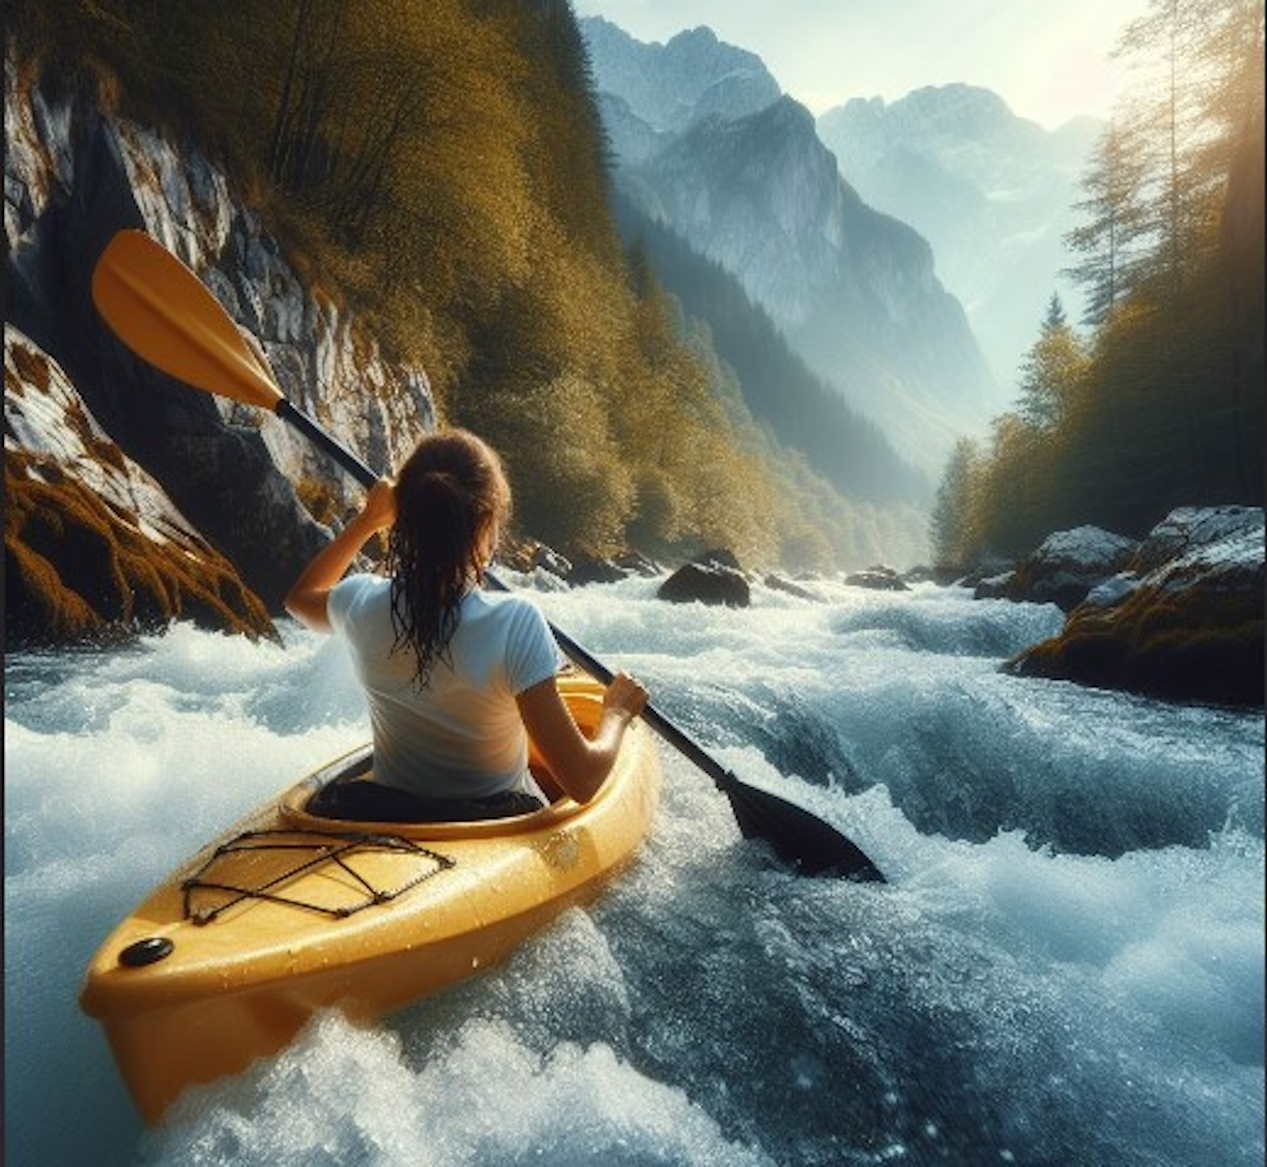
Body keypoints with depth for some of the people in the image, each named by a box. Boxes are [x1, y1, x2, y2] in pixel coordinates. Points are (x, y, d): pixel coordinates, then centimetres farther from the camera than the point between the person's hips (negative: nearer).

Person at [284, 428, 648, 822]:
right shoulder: (514, 622, -29)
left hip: (384, 818, 4)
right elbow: (582, 781, -27)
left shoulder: (362, 605, -15)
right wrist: (616, 712, -8)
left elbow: (299, 596, 13)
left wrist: (367, 520, 19)